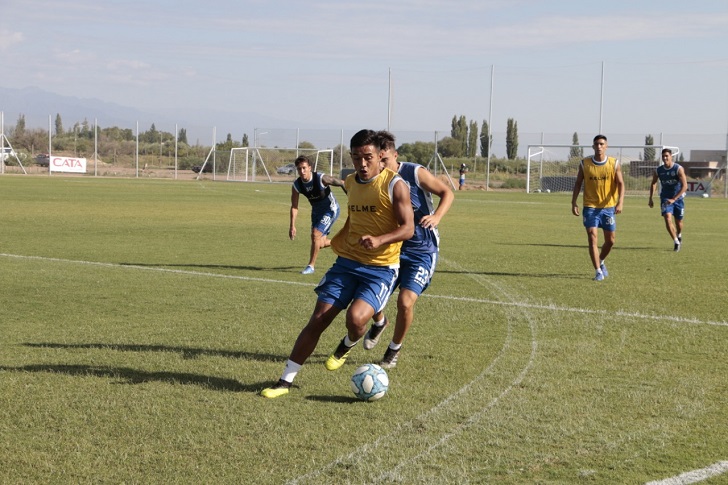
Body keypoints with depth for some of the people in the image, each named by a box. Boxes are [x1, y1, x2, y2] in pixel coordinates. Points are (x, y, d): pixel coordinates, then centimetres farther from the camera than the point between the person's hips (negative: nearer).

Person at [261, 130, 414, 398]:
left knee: (355, 318, -27)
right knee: (318, 320, -3)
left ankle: (347, 346, 11)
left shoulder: (395, 185, -10)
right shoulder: (351, 183, 9)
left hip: (380, 268, -5)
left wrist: (379, 240, -30)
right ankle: (285, 381, 5)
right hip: (347, 262, 5)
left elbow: (407, 228, -15)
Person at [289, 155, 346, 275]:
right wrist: (292, 226, -14)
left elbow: (342, 183, -16)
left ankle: (311, 266, -9)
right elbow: (294, 206, -8)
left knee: (316, 234, -21)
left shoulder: (321, 179, -28)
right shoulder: (296, 185, -15)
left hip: (330, 210, -6)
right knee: (320, 243, 10)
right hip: (316, 211, 6)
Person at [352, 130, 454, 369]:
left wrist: (436, 216, -25)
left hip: (422, 250, -4)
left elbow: (447, 193, -6)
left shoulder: (415, 173, -15)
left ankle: (395, 349, 13)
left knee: (405, 302, -16)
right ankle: (380, 323, 35)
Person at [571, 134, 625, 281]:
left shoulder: (614, 163, -2)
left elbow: (620, 184, -5)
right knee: (592, 238, -10)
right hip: (590, 207, -1)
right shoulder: (584, 164, 0)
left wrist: (620, 203, -19)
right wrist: (574, 203, -3)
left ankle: (601, 261, 34)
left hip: (608, 207, 1)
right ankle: (598, 271, -5)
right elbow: (578, 184, 6)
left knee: (610, 240, 7)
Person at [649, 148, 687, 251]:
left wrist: (674, 199, -27)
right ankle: (676, 242, -11)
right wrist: (650, 198, 8)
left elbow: (684, 186, -21)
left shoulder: (679, 169, -15)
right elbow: (653, 184, 14)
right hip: (665, 198, 1)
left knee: (678, 222, 11)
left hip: (678, 198, -1)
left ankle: (679, 236, 44)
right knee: (668, 219, -18)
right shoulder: (658, 171, -4)